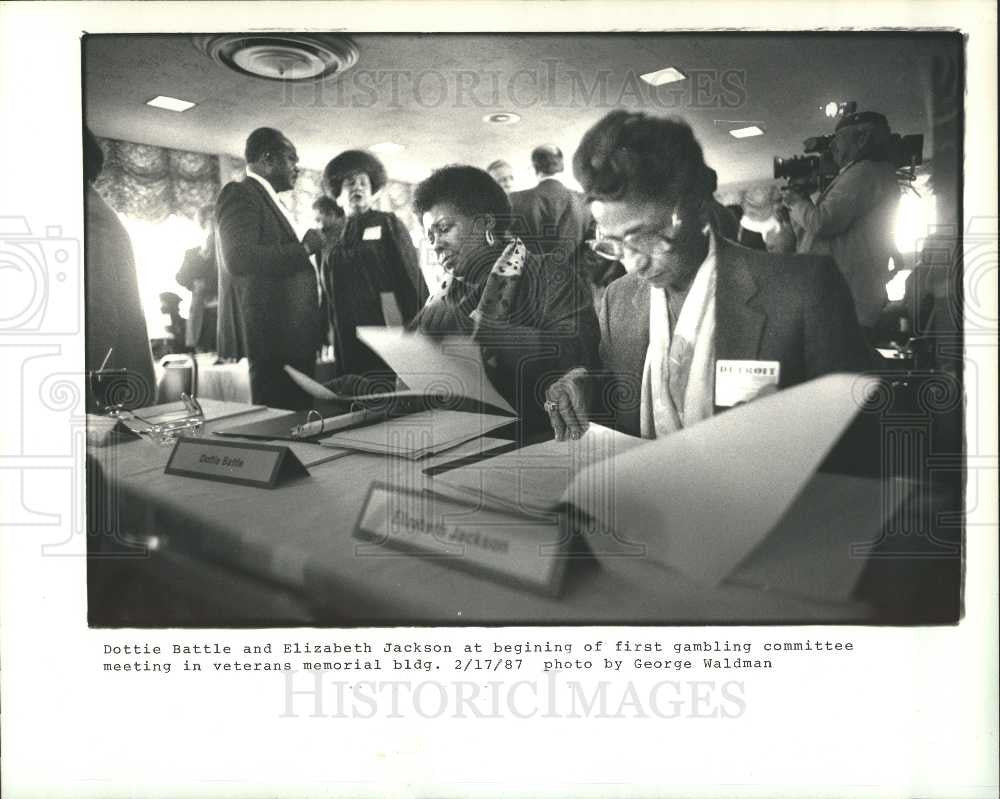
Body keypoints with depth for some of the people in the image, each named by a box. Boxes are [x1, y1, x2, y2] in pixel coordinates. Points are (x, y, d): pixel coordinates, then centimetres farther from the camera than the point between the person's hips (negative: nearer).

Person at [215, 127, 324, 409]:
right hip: (271, 334, -9)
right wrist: (303, 248, -14)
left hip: (291, 335, 9)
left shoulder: (268, 199, 23)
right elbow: (239, 258, -21)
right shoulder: (239, 194, -6)